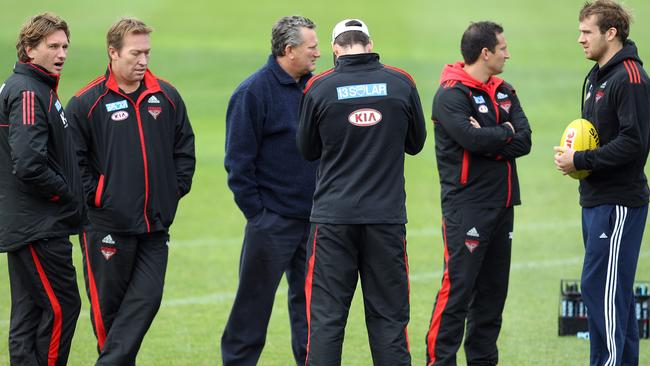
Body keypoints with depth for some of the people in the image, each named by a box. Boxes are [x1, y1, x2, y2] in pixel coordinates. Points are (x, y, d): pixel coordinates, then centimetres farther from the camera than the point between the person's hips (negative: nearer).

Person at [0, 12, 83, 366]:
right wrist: (64, 191, -12)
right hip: (38, 227, -10)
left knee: (29, 310, 11)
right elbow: (29, 165, -26)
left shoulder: (38, 88, 17)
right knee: (61, 306, -7)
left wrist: (66, 192, 10)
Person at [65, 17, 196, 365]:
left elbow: (184, 149, 17)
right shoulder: (86, 103, -6)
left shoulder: (167, 97, 8)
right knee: (108, 304, 3)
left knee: (146, 299, -4)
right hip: (108, 224, -4)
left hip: (155, 224, 4)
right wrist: (94, 197, -8)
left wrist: (176, 189, 8)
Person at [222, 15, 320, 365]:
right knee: (254, 301, 2)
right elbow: (238, 160, -11)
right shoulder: (253, 92, -11)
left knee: (309, 298, 10)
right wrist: (256, 211, -12)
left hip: (312, 216, 6)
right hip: (272, 219, -6)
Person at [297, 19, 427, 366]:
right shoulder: (402, 83, -1)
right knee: (389, 316, 7)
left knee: (325, 316, 2)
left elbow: (308, 150, 9)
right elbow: (416, 142, 12)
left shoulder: (319, 87, -4)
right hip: (387, 216, 1)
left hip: (333, 216, -1)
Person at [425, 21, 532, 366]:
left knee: (493, 288, 11)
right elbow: (471, 138, -23)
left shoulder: (505, 92, 13)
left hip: (502, 205, 8)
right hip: (467, 205, -8)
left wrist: (487, 140, -13)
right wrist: (505, 133, -6)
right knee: (458, 287, -10)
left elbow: (524, 141, 1)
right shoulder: (451, 95, -9)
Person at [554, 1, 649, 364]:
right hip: (595, 199, 10)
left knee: (600, 287, -11)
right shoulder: (596, 77, 16)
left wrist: (580, 161, -17)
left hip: (619, 203, -10)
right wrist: (574, 154, 4)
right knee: (616, 291, 12)